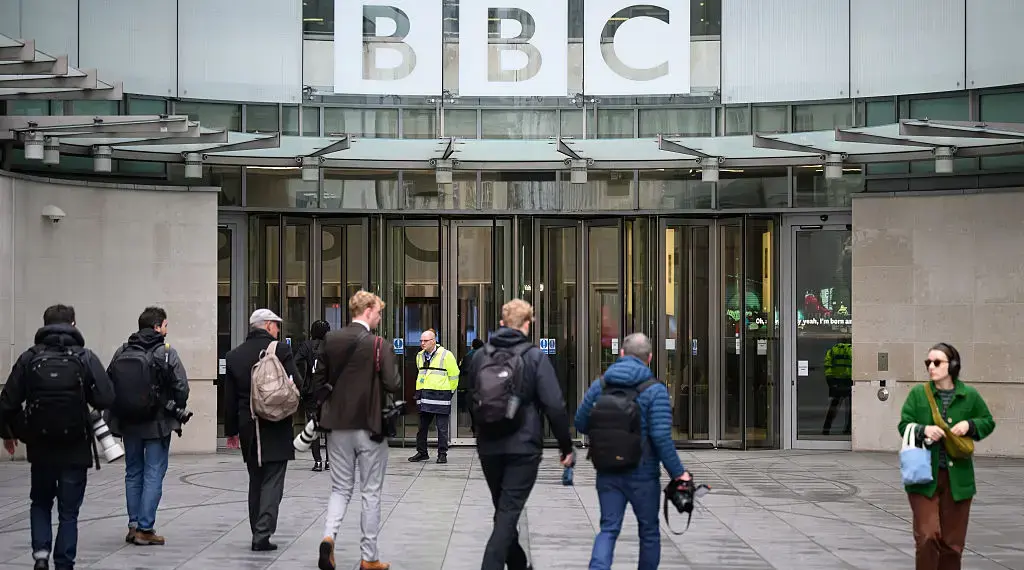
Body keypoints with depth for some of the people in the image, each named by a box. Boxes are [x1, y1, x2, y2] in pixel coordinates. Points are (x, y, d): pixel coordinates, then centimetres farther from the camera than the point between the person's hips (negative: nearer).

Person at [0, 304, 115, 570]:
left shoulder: (29, 358, -3)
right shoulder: (85, 358, -8)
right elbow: (106, 399, -14)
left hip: (40, 448, 2)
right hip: (76, 450, -2)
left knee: (41, 502, 23)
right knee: (69, 511, 9)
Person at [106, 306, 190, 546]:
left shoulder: (121, 352, 5)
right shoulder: (166, 352, -9)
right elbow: (181, 387, -13)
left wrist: (116, 415, 12)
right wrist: (177, 411, 3)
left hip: (127, 423, 5)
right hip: (157, 424, -5)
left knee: (133, 473, 16)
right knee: (153, 475, 1)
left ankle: (134, 525, 18)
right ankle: (145, 529, -1)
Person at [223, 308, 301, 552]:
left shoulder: (234, 356, 6)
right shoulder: (281, 350, -8)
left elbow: (229, 398, 9)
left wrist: (231, 430, 16)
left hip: (248, 428, 5)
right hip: (276, 429, -4)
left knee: (256, 481, 15)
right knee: (272, 482, -2)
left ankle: (258, 532, 17)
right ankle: (263, 534, -10)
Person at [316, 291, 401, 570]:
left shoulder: (330, 340, 2)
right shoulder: (379, 345, -12)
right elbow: (393, 385, -16)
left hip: (338, 425, 4)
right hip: (370, 427, -4)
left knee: (341, 488, 15)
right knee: (371, 493, 6)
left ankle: (328, 536, -8)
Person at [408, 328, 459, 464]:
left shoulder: (446, 355, -7)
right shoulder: (420, 356, 13)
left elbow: (454, 374, -1)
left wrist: (450, 391, 4)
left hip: (441, 396, -6)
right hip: (424, 396, 6)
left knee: (442, 428, -1)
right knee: (422, 426, 10)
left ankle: (442, 454, 6)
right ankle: (421, 453, 19)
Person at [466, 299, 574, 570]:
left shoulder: (480, 356, 5)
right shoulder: (535, 356, -8)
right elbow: (554, 406, -12)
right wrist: (566, 446, -3)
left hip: (488, 447, 5)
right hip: (523, 447, -5)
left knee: (503, 510, 20)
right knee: (508, 513, -3)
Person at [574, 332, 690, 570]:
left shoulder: (599, 386, 2)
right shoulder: (655, 390, -11)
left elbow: (580, 424, 6)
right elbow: (662, 437, -18)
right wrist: (678, 473, -10)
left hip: (607, 472, 3)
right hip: (642, 473, -3)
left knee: (608, 529, 6)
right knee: (649, 531, 14)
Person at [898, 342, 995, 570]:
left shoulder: (970, 395, 3)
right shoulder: (917, 393, 0)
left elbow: (988, 422, 14)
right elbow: (904, 426, 1)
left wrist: (969, 425, -7)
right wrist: (923, 430, -19)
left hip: (957, 478, 2)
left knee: (952, 542, 8)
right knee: (927, 536, -9)